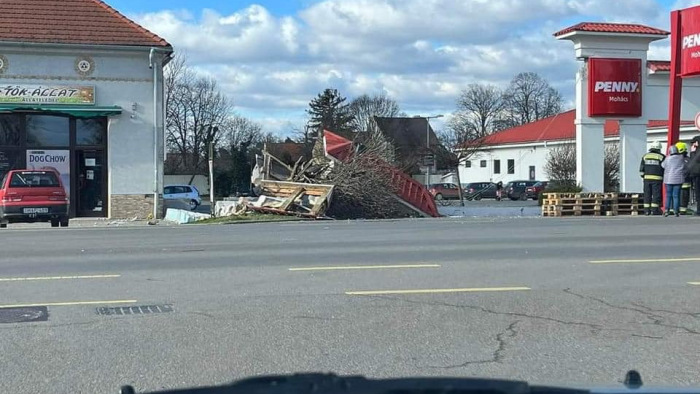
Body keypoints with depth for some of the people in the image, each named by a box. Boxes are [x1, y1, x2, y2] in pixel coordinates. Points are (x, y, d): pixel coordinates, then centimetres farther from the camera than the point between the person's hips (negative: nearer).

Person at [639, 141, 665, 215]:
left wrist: (643, 176, 17)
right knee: (656, 194, 0)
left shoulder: (645, 156, 9)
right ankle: (654, 210, -3)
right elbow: (664, 168, -1)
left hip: (647, 178, 4)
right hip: (657, 178, -4)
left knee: (647, 194, 6)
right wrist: (664, 178, 12)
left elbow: (641, 169, 8)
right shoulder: (661, 157, -3)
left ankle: (646, 210, 5)